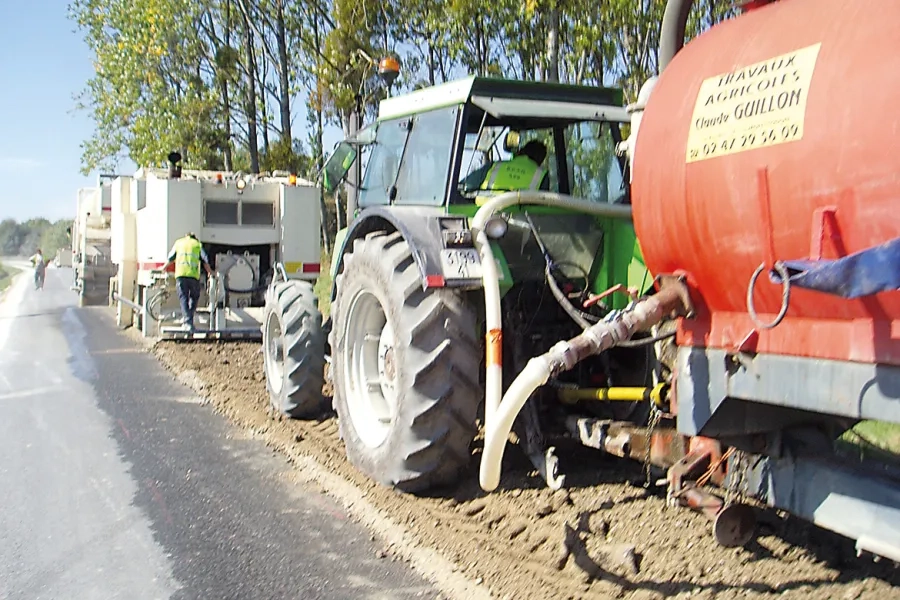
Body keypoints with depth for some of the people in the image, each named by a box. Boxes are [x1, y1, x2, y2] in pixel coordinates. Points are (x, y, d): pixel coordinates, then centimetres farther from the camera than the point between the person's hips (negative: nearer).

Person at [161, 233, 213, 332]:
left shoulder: (178, 243, 20)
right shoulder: (198, 245, 16)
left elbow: (170, 258, 28)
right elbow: (205, 261, 12)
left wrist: (164, 267, 44)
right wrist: (209, 272, 26)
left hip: (180, 273, 1)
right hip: (194, 274, -1)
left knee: (183, 298, -1)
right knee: (194, 297, 13)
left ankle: (188, 322, -12)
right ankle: (189, 319, 8)